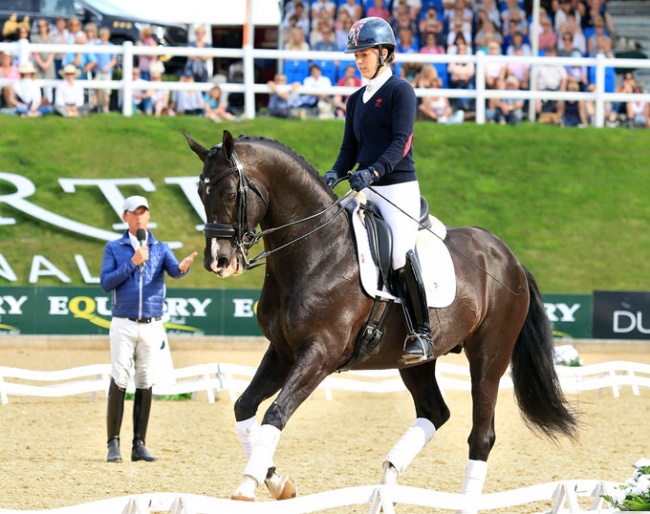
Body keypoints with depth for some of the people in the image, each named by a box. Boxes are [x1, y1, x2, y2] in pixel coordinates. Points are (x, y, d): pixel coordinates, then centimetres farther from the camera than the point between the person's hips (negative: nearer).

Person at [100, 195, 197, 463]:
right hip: (123, 325, -2)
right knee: (119, 382, -8)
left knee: (145, 384, 3)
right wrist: (133, 263, -14)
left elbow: (174, 271, -11)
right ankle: (113, 444, -6)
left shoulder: (160, 248, 9)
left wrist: (183, 267, -35)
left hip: (152, 327, 2)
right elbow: (106, 283, -5)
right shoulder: (114, 248, 6)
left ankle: (139, 445, 7)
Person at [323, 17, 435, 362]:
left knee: (400, 255, -21)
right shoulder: (357, 99, 16)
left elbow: (401, 142, -15)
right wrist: (336, 173, -6)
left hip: (399, 188, -8)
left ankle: (421, 333, -15)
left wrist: (374, 171, -28)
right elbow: (350, 147, 15)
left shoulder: (400, 91, -5)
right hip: (366, 190, 8)